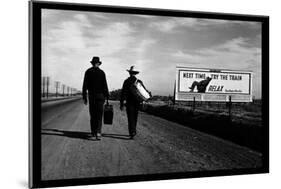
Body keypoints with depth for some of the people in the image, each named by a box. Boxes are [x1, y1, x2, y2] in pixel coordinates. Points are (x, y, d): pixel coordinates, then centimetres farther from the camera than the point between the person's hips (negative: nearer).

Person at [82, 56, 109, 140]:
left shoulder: (88, 71, 1)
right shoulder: (102, 72, -1)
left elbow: (85, 85, -2)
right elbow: (105, 85, -3)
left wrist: (84, 97, 2)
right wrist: (107, 96, 4)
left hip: (91, 95, 1)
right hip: (100, 95, -1)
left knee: (92, 115, 11)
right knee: (99, 115, -2)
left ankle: (93, 132, 16)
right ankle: (98, 132, -17)